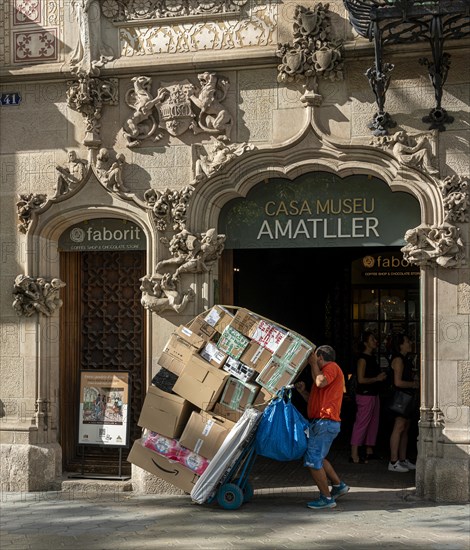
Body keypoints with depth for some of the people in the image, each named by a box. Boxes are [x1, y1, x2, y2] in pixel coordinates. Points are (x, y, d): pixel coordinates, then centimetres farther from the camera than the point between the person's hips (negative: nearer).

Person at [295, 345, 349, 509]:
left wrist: (313, 364, -10)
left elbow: (320, 382, -24)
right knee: (317, 458, 21)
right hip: (322, 422, 11)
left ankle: (326, 498, -4)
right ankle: (338, 485, 25)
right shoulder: (327, 371, 27)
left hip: (325, 422, -11)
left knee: (312, 461, -9)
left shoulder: (332, 367, -4)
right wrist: (302, 391, 13)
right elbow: (315, 400, 28)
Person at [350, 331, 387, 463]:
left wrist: (381, 377, 10)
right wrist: (377, 378, -14)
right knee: (361, 424, -9)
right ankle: (354, 455, -9)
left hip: (374, 394, 10)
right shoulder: (363, 359, -13)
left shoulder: (373, 358, 15)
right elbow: (361, 379, -19)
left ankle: (369, 451, 21)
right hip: (365, 395, -10)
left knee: (373, 423, 13)